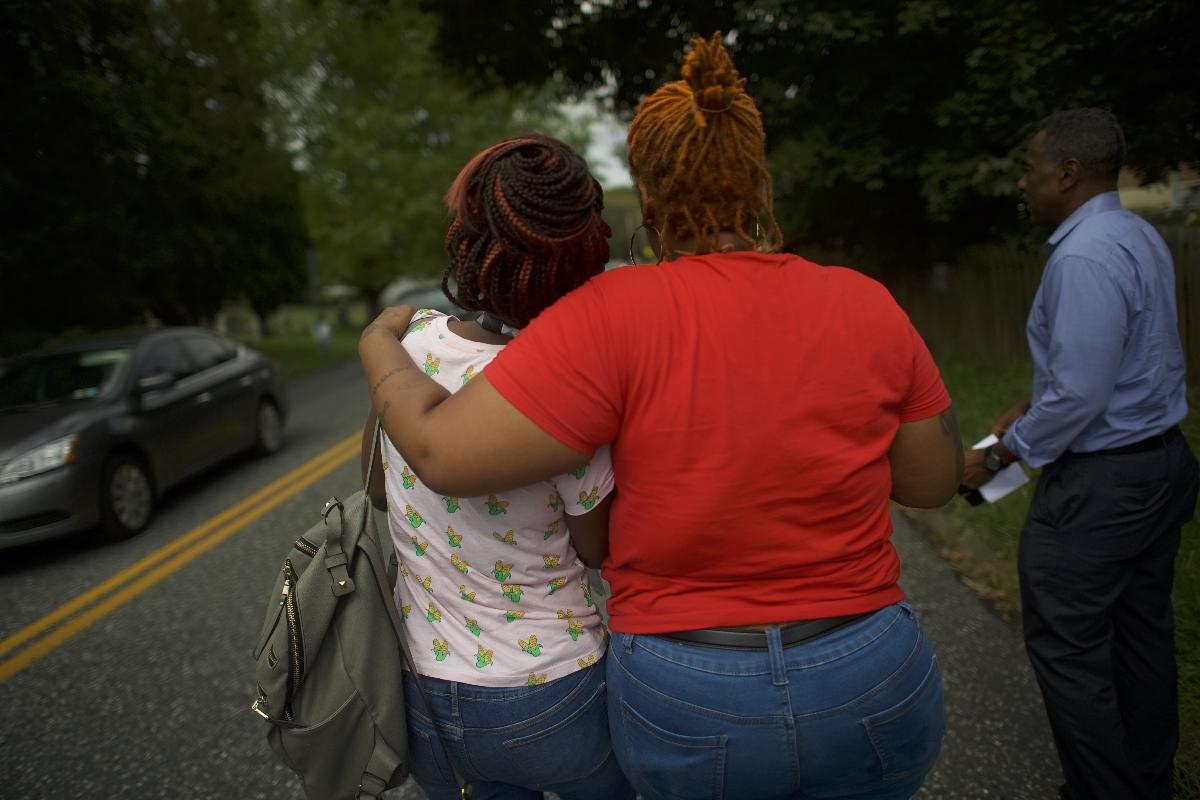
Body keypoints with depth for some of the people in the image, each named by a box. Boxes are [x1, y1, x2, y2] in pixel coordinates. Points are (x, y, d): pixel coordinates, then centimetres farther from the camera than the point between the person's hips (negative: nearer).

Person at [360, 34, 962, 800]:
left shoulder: (614, 316, -17)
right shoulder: (866, 304, -6)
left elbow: (444, 451, -19)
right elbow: (936, 479, 4)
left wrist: (381, 346, -1)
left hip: (683, 708, -2)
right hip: (875, 692, 3)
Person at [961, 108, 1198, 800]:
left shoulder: (1084, 258, -22)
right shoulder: (1142, 237, 10)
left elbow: (1079, 397, -25)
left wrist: (999, 457, -13)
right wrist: (1035, 406, 16)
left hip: (1099, 484, -10)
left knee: (1069, 653, 2)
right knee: (1142, 639, 20)